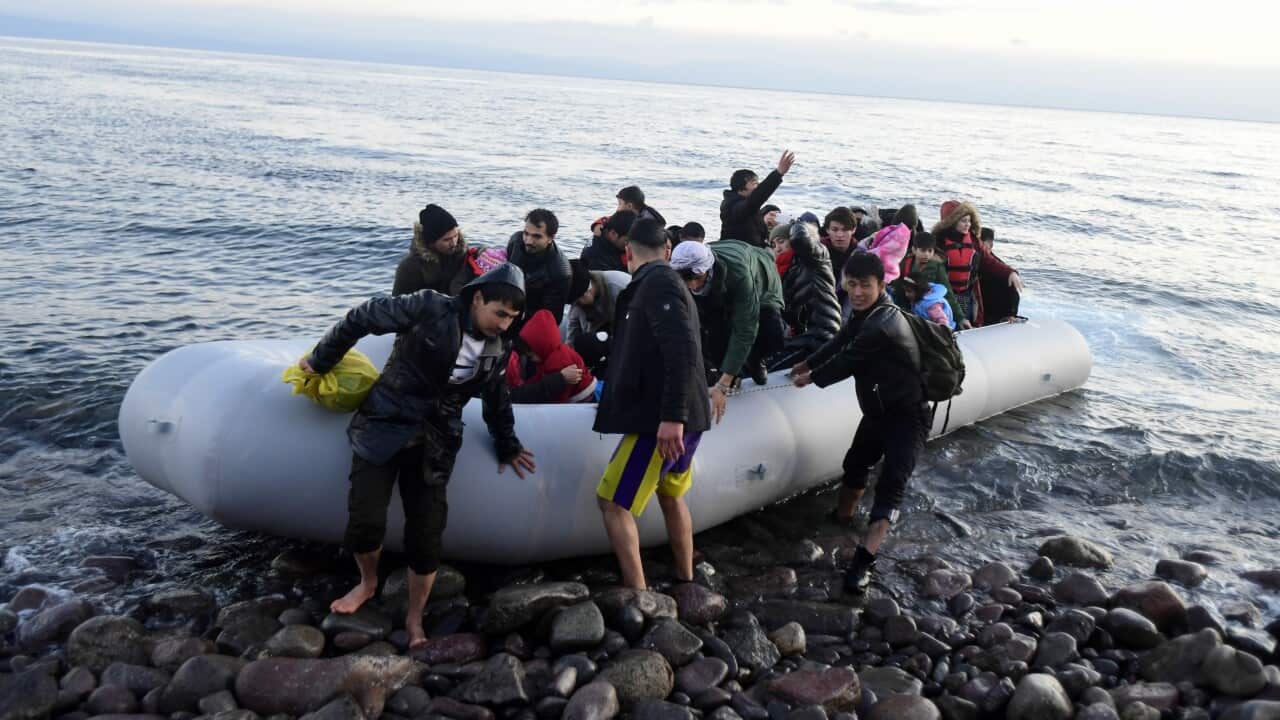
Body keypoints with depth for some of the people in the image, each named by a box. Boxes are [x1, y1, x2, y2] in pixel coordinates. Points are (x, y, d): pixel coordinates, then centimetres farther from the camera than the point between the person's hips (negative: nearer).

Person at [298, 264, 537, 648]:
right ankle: (368, 582, 25)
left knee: (426, 535, -3)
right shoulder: (429, 309, -15)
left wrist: (507, 445, 26)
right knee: (365, 522, -10)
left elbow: (496, 397, 20)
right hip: (385, 425, -3)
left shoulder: (498, 348, 2)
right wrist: (321, 360, 2)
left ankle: (414, 619, 20)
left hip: (434, 443, 3)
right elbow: (361, 318, -7)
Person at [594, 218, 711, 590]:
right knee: (671, 496, 21)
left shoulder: (656, 282, -12)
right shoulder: (666, 280, 18)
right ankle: (686, 579, 32)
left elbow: (682, 348, -25)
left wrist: (672, 416, -29)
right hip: (677, 414, 10)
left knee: (612, 501, -5)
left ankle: (637, 587, -4)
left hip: (660, 418, -10)